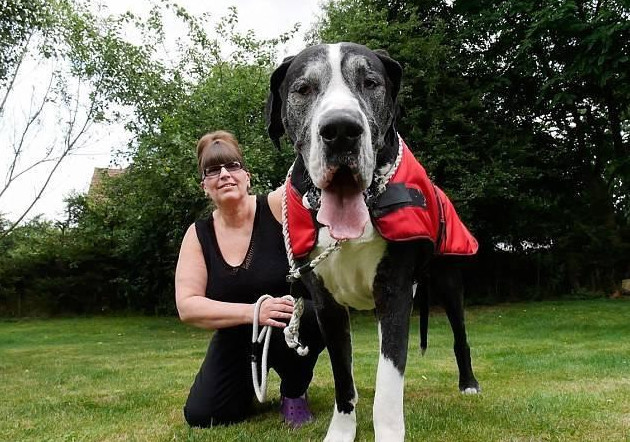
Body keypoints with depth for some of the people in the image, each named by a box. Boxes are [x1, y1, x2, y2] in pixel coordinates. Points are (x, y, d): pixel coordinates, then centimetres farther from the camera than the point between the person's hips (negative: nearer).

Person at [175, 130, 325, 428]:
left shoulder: (277, 206, -18)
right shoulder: (198, 234, -9)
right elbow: (187, 306, -17)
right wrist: (252, 311, -31)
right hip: (236, 336, 3)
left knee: (307, 315, -37)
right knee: (201, 417, -12)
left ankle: (294, 394, -5)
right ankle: (250, 380, 23)